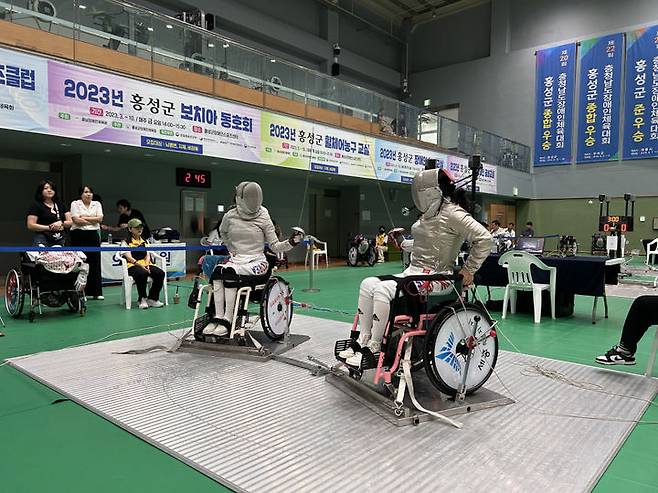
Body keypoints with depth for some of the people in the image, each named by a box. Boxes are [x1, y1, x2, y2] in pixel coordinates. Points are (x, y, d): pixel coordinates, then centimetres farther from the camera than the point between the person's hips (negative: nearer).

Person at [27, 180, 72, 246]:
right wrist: (49, 227, -11)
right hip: (42, 239, -4)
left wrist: (61, 223, -8)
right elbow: (30, 225, -5)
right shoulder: (36, 205, 3)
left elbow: (70, 222, 13)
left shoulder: (60, 205, 18)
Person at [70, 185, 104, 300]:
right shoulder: (75, 204, 3)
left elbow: (100, 218, -1)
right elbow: (76, 220, -9)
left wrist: (84, 217, -6)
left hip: (93, 235, 3)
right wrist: (93, 221, -5)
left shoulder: (97, 204, 13)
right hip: (79, 235, -3)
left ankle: (96, 292, 8)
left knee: (95, 263, 3)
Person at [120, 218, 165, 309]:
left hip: (145, 264, 5)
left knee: (160, 273, -23)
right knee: (142, 274, -39)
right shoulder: (126, 242, 5)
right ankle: (142, 299, -20)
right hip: (132, 265, -5)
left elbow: (148, 255, 10)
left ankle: (152, 298, -11)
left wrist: (147, 265, -12)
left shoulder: (145, 241, 22)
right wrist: (140, 265, -23)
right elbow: (129, 258, -8)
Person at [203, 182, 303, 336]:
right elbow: (223, 232, 25)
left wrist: (290, 242, -21)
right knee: (217, 271, -29)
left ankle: (227, 320, -24)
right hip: (236, 259, 3)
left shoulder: (263, 218, -5)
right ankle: (218, 318, -26)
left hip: (257, 262, -3)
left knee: (229, 272, -31)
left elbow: (275, 246, -4)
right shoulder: (230, 216, 1)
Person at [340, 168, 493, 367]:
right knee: (368, 284, -7)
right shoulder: (430, 212, 12)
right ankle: (364, 340, -2)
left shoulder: (453, 213, -15)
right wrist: (403, 243, 16)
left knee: (382, 290, -26)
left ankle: (375, 348, -12)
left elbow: (485, 238, -19)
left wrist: (468, 270, -17)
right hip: (413, 272, 9)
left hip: (436, 277, -9)